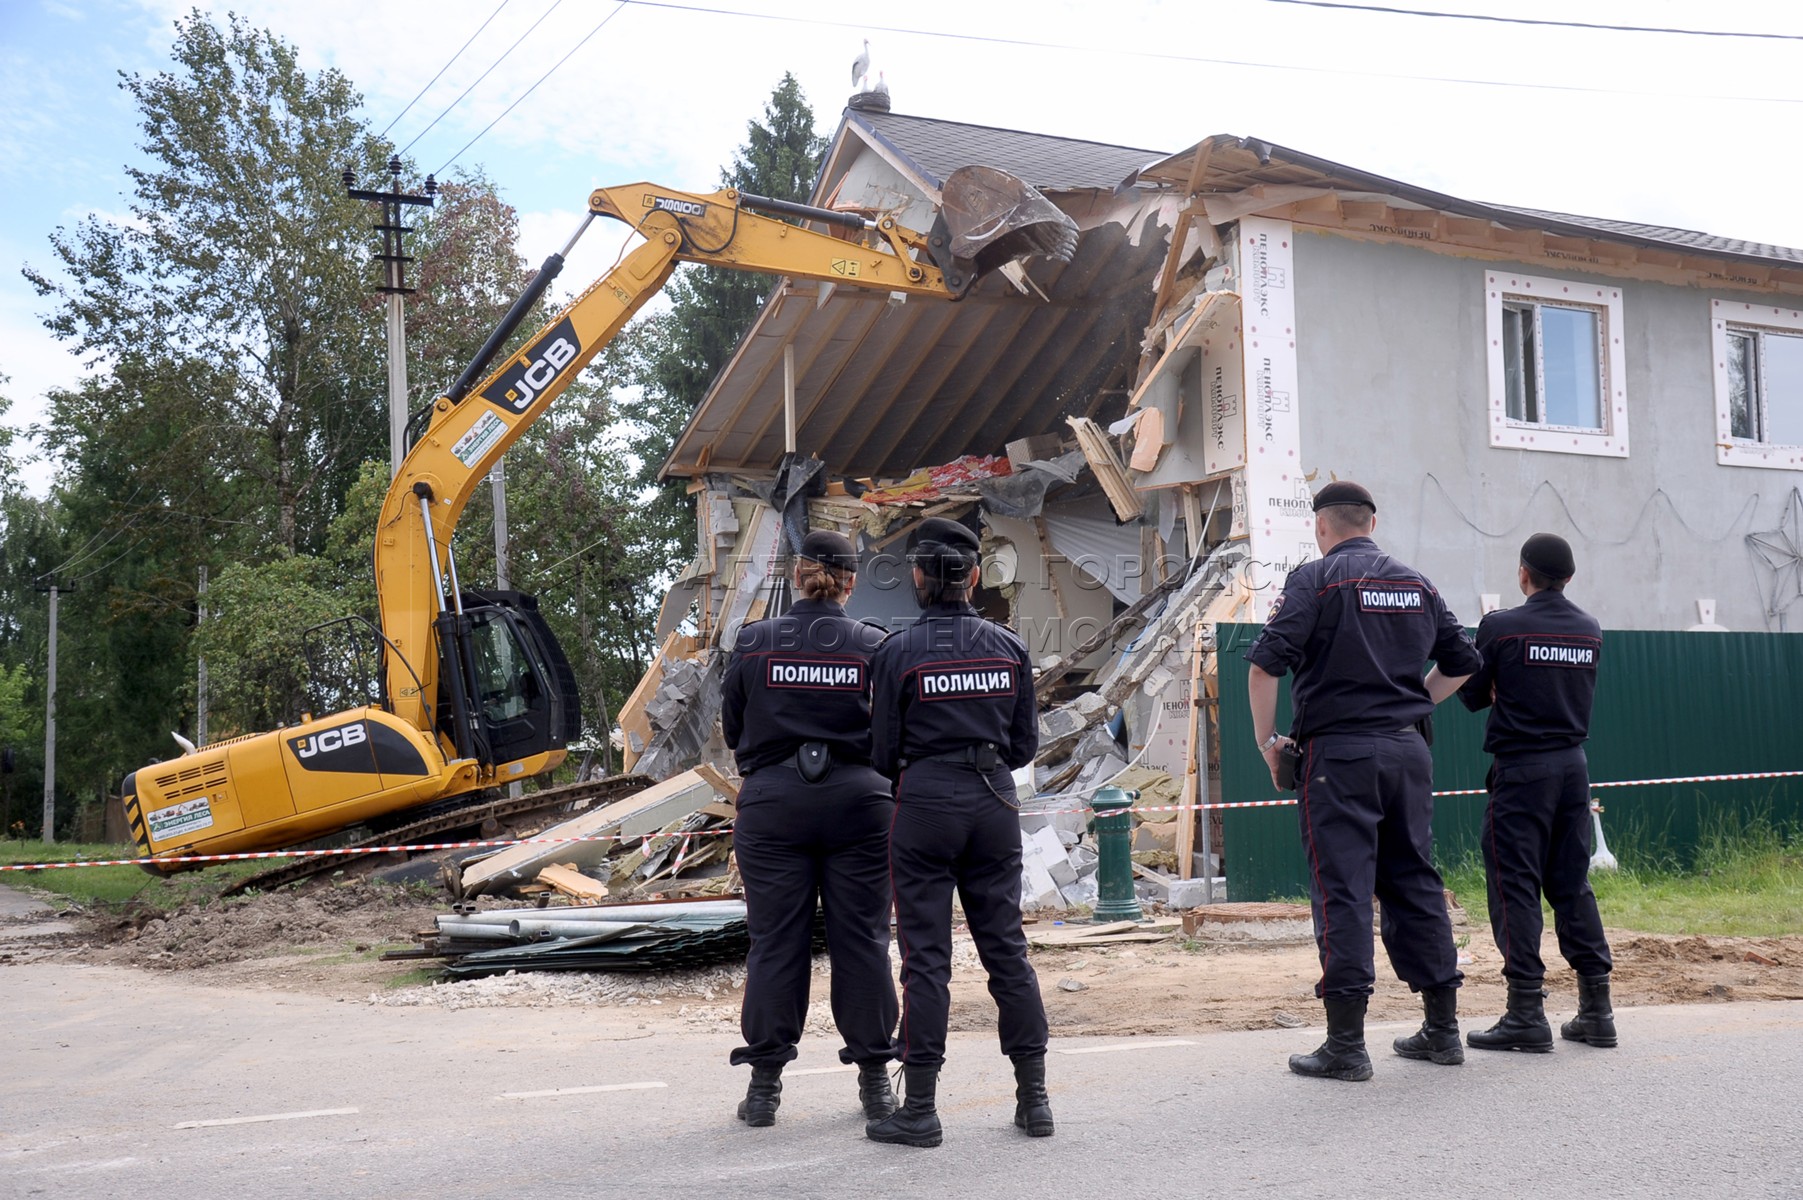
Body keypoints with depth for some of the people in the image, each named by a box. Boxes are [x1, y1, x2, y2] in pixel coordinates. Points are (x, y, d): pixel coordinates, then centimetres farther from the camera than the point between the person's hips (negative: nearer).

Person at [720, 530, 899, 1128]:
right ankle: (874, 1079, 14)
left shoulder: (754, 642, -2)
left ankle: (765, 1084, 10)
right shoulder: (874, 646, -3)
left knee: (774, 942, 6)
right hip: (859, 802, 0)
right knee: (862, 939, 7)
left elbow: (731, 729, 6)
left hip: (773, 803, 0)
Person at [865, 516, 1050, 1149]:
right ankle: (1034, 1097, 14)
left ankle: (919, 1109, 5)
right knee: (1006, 946, 10)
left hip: (925, 805, -4)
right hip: (995, 803, 4)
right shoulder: (1008, 647, 3)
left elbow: (884, 750, -3)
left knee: (926, 956, 1)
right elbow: (1026, 743, 8)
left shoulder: (900, 651, -8)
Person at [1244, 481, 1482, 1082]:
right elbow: (1462, 663, 20)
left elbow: (1266, 665, -14)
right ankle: (1442, 1029, 19)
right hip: (1409, 751, 6)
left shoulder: (1316, 579, -5)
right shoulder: (1417, 585, 13)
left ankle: (1346, 1044, -3)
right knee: (1415, 881, 13)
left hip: (1338, 754, -5)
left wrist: (1267, 742, -4)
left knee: (1342, 889, -4)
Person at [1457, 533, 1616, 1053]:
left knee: (1514, 887, -2)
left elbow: (1471, 694, -2)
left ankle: (1527, 1013, -4)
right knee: (1572, 885, 13)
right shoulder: (1591, 631, 8)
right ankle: (1596, 1009, 14)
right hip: (1574, 767, 6)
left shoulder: (1502, 627, -10)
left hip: (1520, 771, -6)